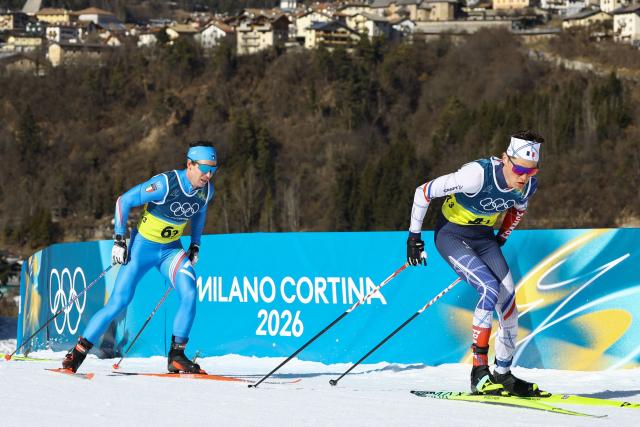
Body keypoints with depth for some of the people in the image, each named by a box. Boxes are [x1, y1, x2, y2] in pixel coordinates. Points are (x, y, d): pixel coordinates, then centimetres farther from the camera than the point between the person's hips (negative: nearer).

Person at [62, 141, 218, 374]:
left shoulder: (206, 190, -7)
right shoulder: (166, 183, -26)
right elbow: (124, 201, -18)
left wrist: (195, 245, 12)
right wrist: (119, 239, -17)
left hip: (171, 250, 5)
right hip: (143, 246, -5)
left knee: (190, 295, -20)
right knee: (119, 301, -9)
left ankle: (176, 356, -11)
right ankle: (78, 352, 3)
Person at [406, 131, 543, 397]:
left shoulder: (528, 186, -13)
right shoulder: (478, 174, -32)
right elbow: (424, 192, -22)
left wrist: (500, 240, 16)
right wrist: (414, 235, -15)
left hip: (483, 236, 6)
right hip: (452, 235, -6)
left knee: (508, 301, -3)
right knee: (491, 289, -25)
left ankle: (503, 375, 13)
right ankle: (479, 372, -20)